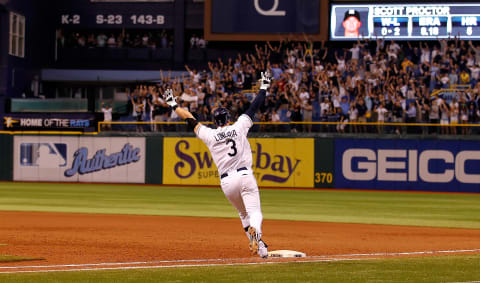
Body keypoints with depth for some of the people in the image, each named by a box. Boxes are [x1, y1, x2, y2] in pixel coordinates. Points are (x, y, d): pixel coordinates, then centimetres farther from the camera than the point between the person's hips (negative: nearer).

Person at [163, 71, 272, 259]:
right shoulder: (239, 127, 6)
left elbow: (191, 120, 18)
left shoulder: (209, 135, 8)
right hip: (245, 176, -2)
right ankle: (255, 233, -43)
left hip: (226, 182, 2)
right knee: (254, 212, -9)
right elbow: (254, 107, 12)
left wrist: (173, 105, 28)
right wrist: (264, 87, 23)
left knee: (243, 213, 17)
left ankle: (259, 248, 3)